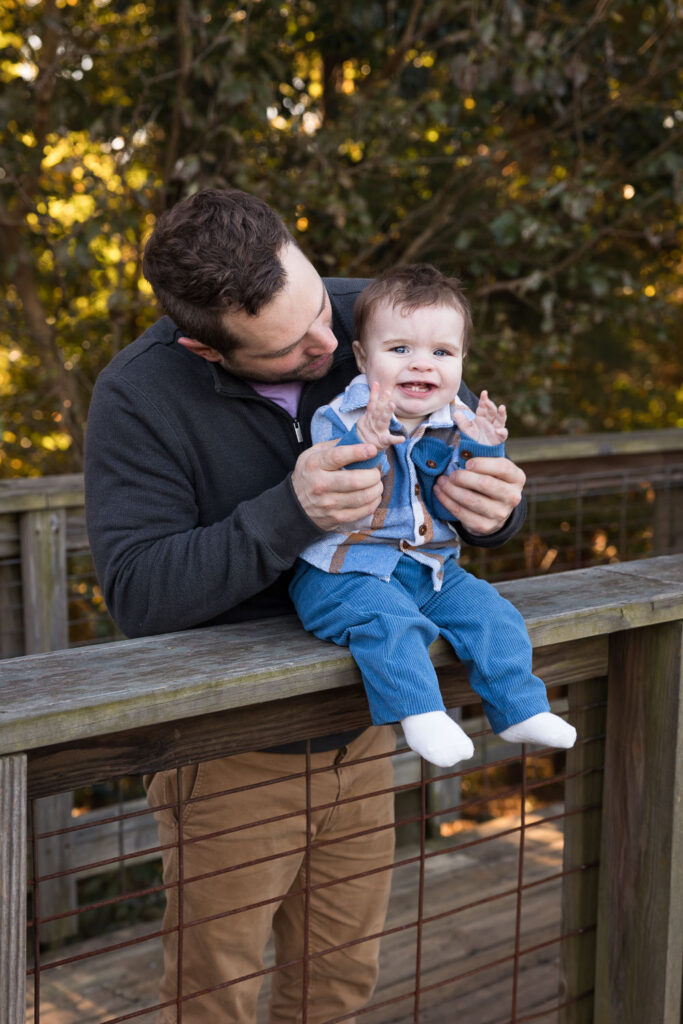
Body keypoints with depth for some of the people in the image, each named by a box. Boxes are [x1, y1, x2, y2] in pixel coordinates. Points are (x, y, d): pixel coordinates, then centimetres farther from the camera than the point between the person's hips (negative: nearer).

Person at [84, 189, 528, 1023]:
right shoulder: (139, 396, -19)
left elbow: (478, 457, 1)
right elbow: (137, 594, -25)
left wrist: (497, 507, -24)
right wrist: (289, 514, -37)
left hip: (359, 730, 4)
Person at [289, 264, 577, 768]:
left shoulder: (455, 426, 3)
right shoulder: (339, 421, -12)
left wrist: (482, 451, -12)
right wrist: (362, 445, -39)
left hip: (430, 567, 5)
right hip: (348, 572, -5)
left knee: (488, 611, -8)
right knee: (388, 621, -31)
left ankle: (521, 709, 4)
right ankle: (421, 713, -28)